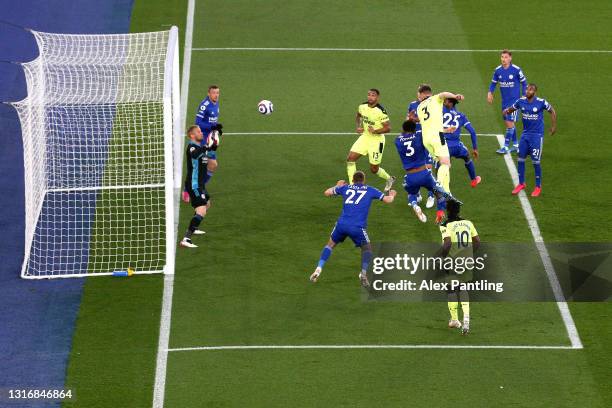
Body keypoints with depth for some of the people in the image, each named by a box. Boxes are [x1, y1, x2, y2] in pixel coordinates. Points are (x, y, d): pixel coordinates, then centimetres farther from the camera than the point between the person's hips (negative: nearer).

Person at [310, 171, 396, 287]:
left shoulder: (345, 188, 16)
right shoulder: (369, 190, 12)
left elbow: (327, 193, 26)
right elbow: (388, 200, 13)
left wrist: (338, 185, 45)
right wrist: (392, 194, 37)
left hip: (342, 224, 2)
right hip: (358, 227, -2)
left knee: (330, 244, 25)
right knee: (367, 248, 21)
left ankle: (318, 270, 11)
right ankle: (363, 273, -2)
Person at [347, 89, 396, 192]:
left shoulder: (381, 111, -21)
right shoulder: (362, 106, -4)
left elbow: (388, 128, -16)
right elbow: (358, 116, 19)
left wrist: (375, 131, -30)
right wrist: (358, 126, 2)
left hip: (376, 140, -6)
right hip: (365, 136, 6)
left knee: (374, 169, 3)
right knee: (350, 158, -8)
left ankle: (389, 179, 34)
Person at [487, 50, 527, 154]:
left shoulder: (516, 70, -12)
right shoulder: (498, 70, 1)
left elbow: (524, 82, -1)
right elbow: (493, 83, 12)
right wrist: (490, 92, -5)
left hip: (514, 100, -5)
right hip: (504, 101, 5)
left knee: (510, 123, -10)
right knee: (508, 123, 12)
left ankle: (506, 147, -6)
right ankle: (515, 144, 26)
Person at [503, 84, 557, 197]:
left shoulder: (541, 102, -13)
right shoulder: (521, 101, -2)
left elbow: (552, 111, 1)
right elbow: (512, 108, 13)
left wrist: (553, 126, -1)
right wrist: (507, 111, -11)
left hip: (537, 135, -5)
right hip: (525, 134, 5)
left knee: (535, 161, -4)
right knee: (521, 159, 6)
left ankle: (538, 187, 10)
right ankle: (521, 183, 21)